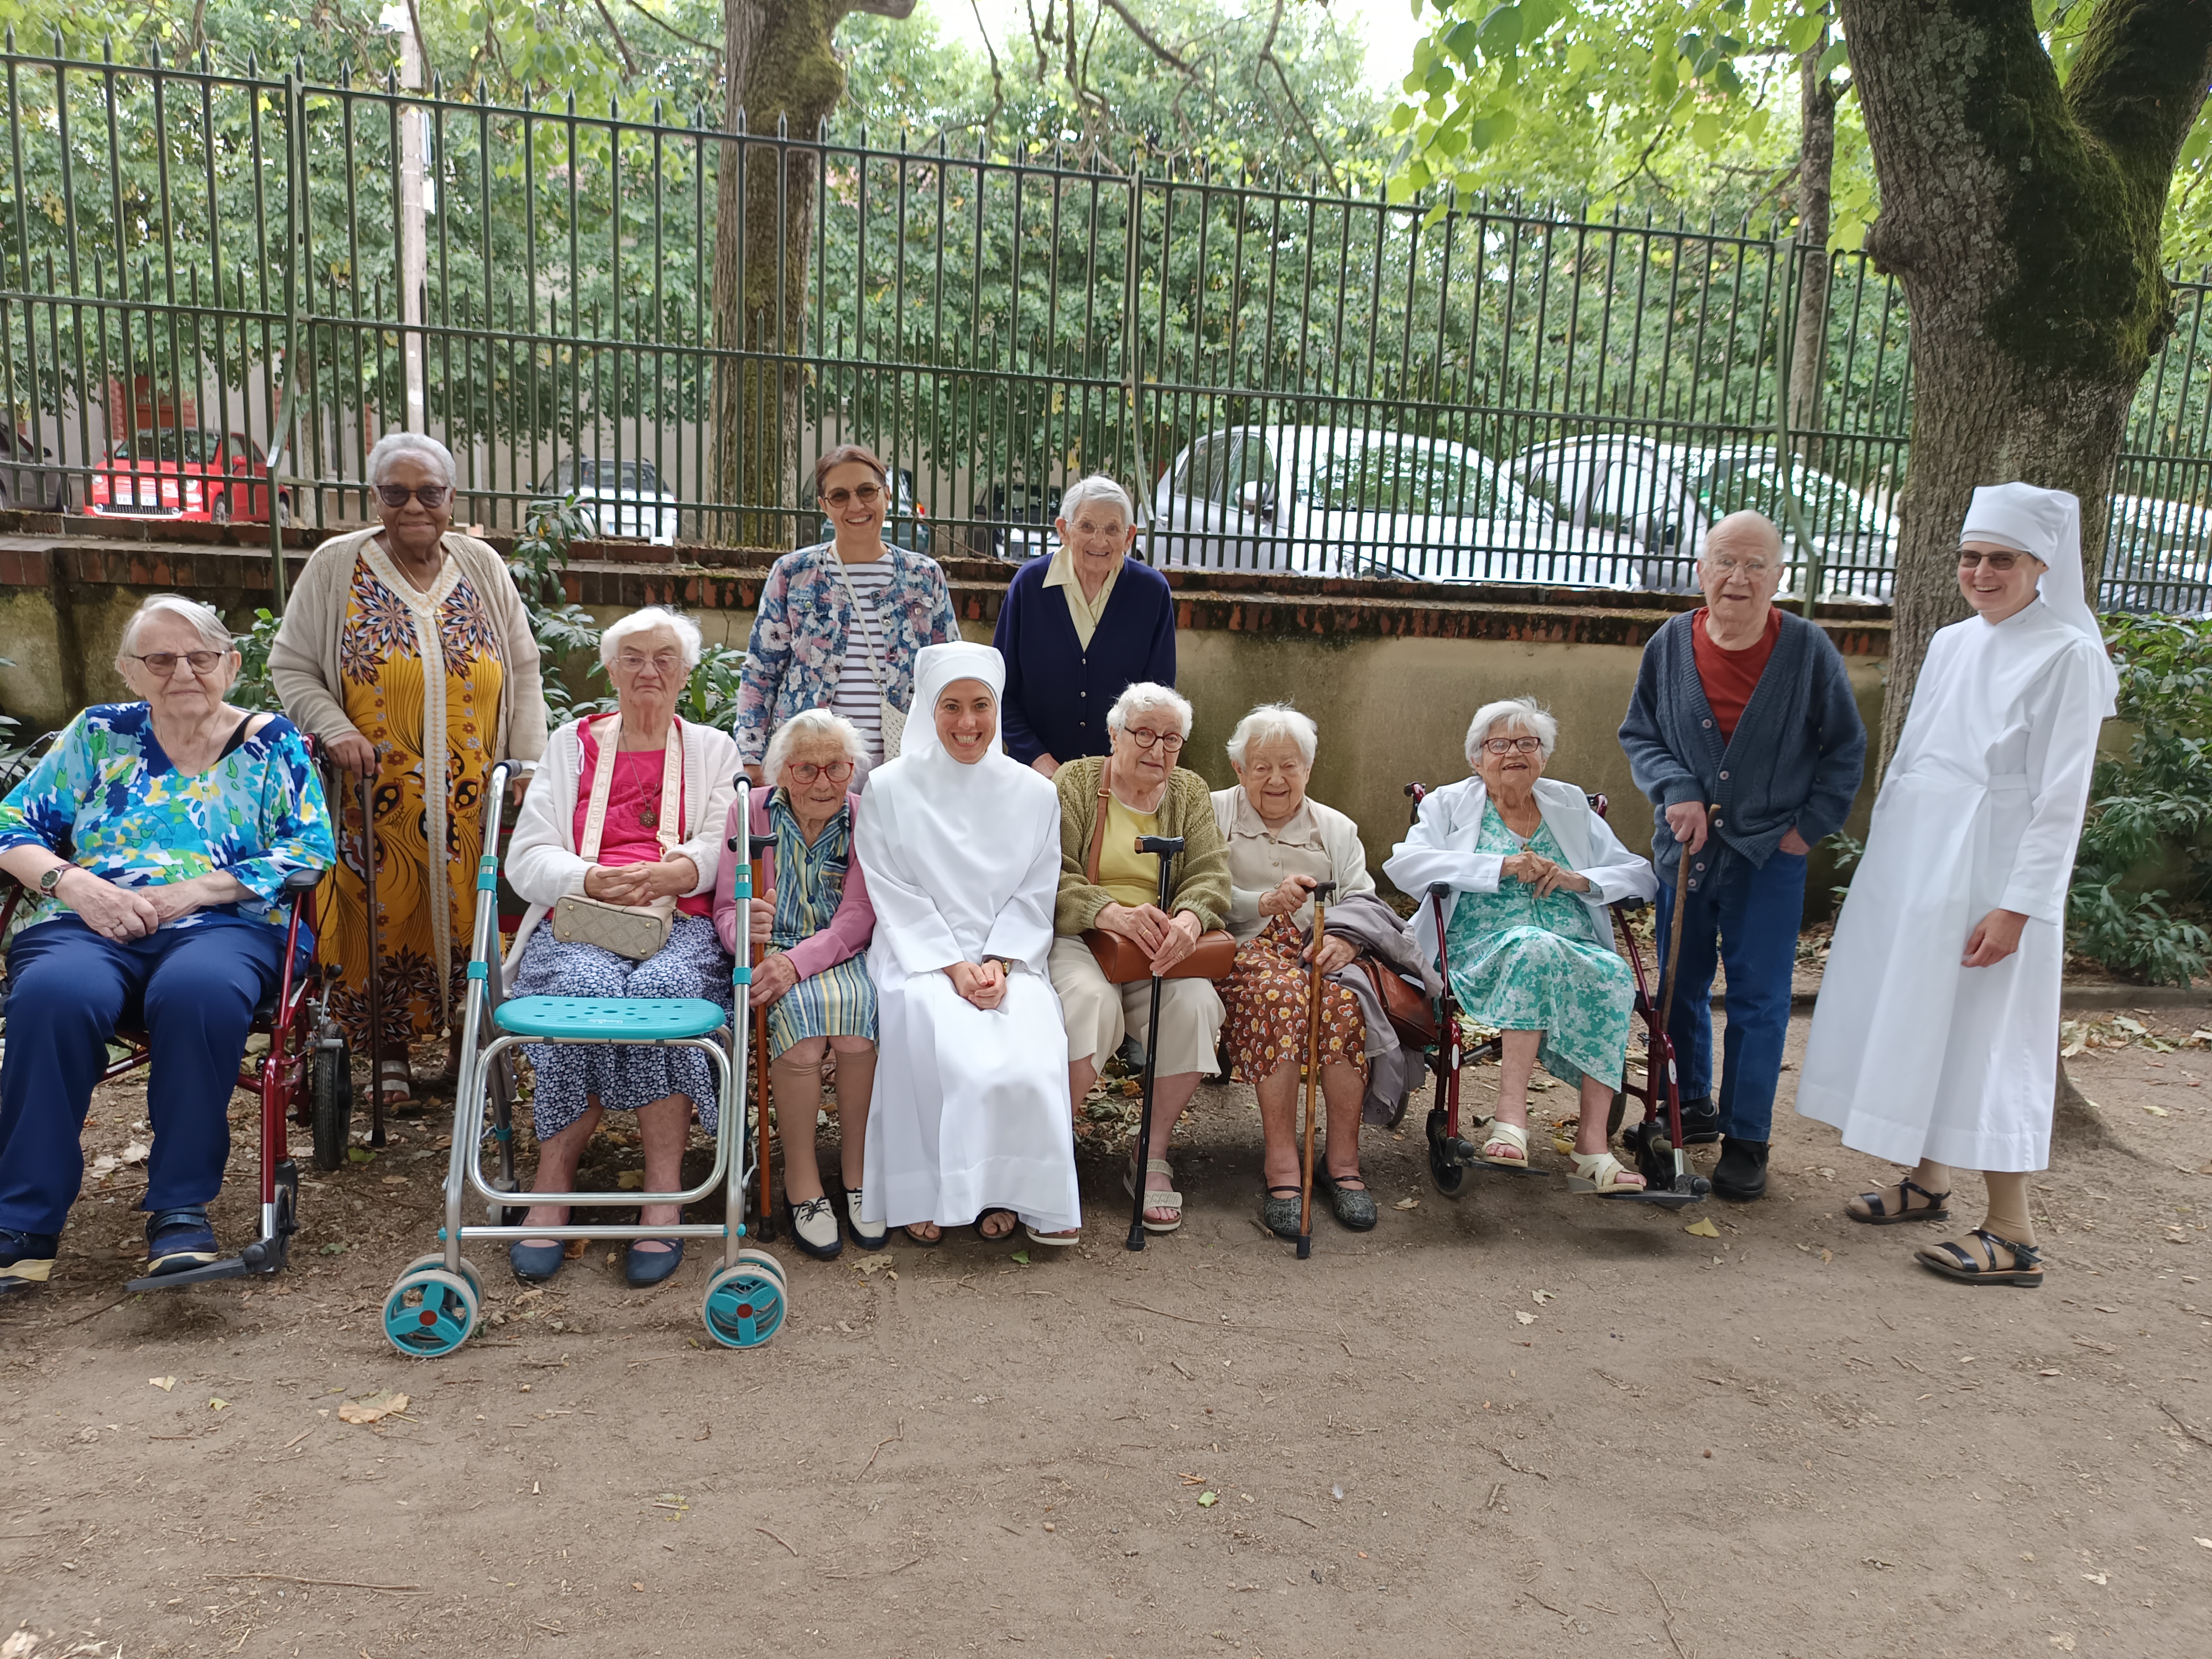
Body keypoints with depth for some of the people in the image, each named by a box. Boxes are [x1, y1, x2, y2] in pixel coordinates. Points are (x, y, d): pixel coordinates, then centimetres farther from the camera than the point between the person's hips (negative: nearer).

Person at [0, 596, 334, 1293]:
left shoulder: (271, 742, 12)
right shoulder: (99, 733, 18)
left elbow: (312, 847, 1)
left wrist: (197, 888, -9)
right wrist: (71, 881, -7)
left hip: (222, 924, -2)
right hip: (86, 923, 2)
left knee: (198, 990, -39)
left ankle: (180, 1208, -25)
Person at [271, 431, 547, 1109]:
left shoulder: (482, 566, 7)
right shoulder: (337, 566, 1)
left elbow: (524, 672, 10)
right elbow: (290, 667, 4)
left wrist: (526, 766, 2)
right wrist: (335, 730, -14)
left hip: (472, 802, 2)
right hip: (373, 804, -1)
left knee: (470, 919, 5)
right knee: (382, 923, 3)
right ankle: (390, 1049, 21)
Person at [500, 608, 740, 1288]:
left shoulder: (712, 749, 20)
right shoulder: (571, 745, 20)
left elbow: (719, 849, 5)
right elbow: (527, 859, 10)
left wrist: (668, 874, -18)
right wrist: (593, 880, -11)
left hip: (678, 923, 0)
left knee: (664, 985, -35)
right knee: (585, 986, -35)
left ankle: (663, 1193, -29)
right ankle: (553, 1181, -23)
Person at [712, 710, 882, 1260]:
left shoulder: (866, 819, -2)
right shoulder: (751, 812, 1)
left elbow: (856, 919, -11)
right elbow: (726, 908, -1)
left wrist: (797, 961, -29)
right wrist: (744, 930, -27)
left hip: (843, 953, 0)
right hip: (771, 951, 0)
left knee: (857, 1006, -32)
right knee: (800, 1009, -32)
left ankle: (857, 1172, -15)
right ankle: (801, 1180, -18)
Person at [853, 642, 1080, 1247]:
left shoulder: (1035, 794, 8)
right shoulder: (891, 789, 2)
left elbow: (1034, 896, 8)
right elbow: (897, 899, -1)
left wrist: (999, 964, -9)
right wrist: (953, 967, -12)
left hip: (1010, 958, 2)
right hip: (919, 957, -2)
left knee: (1029, 1055, -27)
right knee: (954, 1053, -31)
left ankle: (1012, 1191, -8)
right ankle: (927, 1193, -14)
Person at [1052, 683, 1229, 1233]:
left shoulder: (1190, 793, 15)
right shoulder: (1074, 783, 4)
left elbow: (1211, 875, 1)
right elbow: (1050, 877, -8)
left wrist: (1189, 918, -23)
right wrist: (1110, 912, -27)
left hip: (1161, 946, 3)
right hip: (1076, 937, -3)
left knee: (1196, 1003, -27)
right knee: (1092, 1000, -35)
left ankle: (1153, 1157, -10)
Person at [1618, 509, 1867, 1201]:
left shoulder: (1808, 650, -7)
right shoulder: (1671, 645, -3)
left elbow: (1846, 749, 3)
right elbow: (1638, 736, 5)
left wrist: (1812, 824, -5)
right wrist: (1676, 791, -11)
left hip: (1769, 856, -2)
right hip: (1685, 849, 3)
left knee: (1759, 1000, 1)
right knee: (1681, 988, 14)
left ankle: (1746, 1139, 12)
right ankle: (1691, 1110, 33)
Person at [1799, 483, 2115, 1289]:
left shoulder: (2067, 655, -9)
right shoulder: (1949, 644, 11)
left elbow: (2062, 797, -13)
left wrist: (2017, 906, -17)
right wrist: (1883, 856, 15)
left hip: (1988, 875, -7)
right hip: (1910, 861, 7)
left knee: (1982, 1038, -5)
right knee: (1912, 1018, 12)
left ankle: (2011, 1234, 4)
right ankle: (1927, 1181, 29)